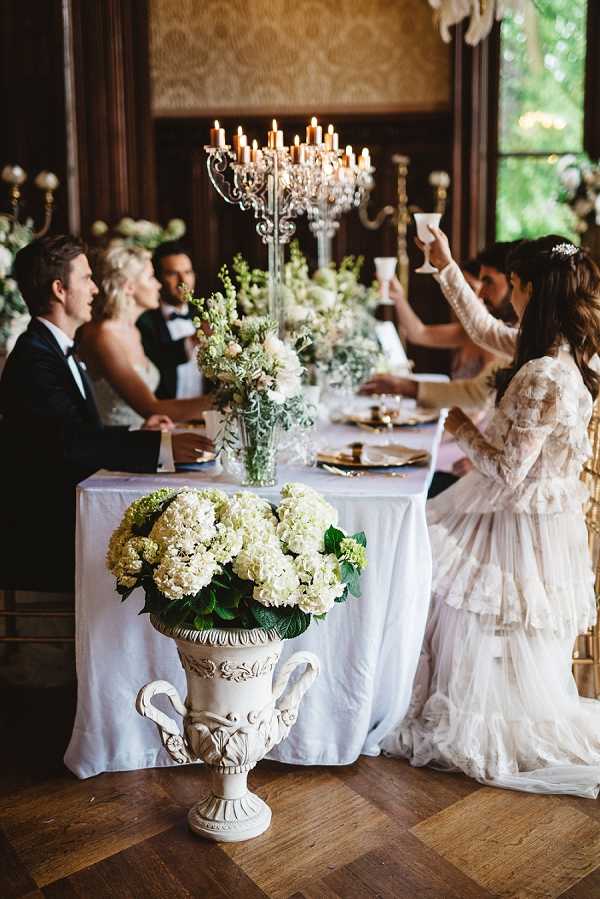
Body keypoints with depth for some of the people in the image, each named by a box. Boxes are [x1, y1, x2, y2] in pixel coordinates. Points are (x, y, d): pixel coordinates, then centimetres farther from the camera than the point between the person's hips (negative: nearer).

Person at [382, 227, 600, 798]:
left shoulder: (545, 378, -31)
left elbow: (507, 471, -27)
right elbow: (486, 331, 14)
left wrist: (463, 430, -11)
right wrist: (447, 268, 14)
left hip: (519, 521, -9)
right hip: (527, 510, 9)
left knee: (494, 639, 10)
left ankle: (482, 733, 30)